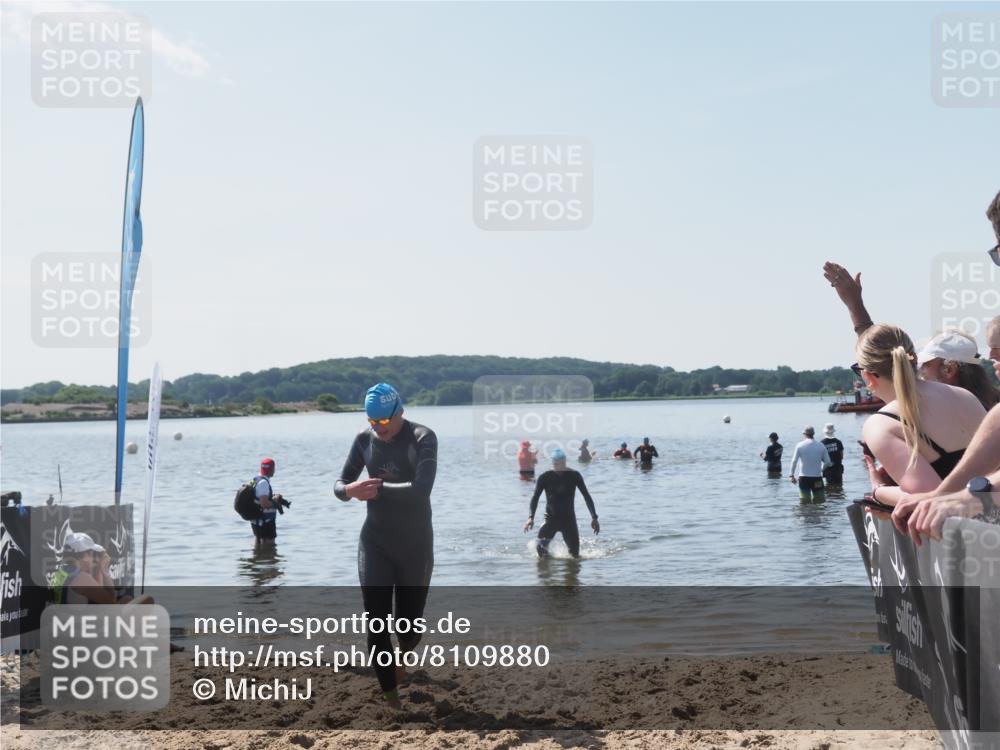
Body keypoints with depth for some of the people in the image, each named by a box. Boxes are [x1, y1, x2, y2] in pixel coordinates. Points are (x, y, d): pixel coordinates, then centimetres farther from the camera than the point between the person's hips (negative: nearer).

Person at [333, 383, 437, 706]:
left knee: (409, 624, 9)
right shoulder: (364, 438, 1)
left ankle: (403, 656, 45)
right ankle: (391, 697, 4)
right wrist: (349, 490, -18)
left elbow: (421, 490, -27)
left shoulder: (422, 438, -14)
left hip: (415, 545, -3)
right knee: (377, 624, -6)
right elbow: (339, 484, 5)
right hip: (375, 543, 3)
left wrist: (377, 489, -24)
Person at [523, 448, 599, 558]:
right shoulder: (545, 478, -7)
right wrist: (531, 517, -26)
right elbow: (535, 498, -10)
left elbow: (586, 496, -2)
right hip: (551, 519, 0)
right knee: (541, 547, -22)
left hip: (569, 519, 1)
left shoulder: (574, 475, -5)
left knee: (575, 555, -2)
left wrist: (594, 517, -11)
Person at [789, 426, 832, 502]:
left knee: (805, 502, 5)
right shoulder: (821, 446, 0)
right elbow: (827, 462, 2)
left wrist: (791, 475, 2)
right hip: (817, 478, 1)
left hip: (804, 478, -1)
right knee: (819, 502, 7)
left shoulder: (800, 445, -4)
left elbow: (794, 461, -7)